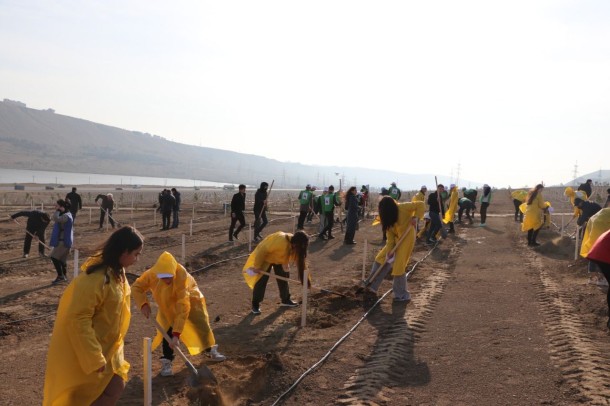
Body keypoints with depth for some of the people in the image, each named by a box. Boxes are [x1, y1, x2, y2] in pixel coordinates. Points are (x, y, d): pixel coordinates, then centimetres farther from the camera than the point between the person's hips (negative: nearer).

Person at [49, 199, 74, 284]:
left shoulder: (66, 216, -19)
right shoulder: (63, 215, 13)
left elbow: (56, 219, -35)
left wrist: (57, 210, -22)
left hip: (64, 241, -10)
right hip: (61, 240, 10)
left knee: (54, 257, -11)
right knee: (61, 259, 15)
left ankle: (60, 276, -6)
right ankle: (64, 277, 23)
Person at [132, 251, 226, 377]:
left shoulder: (182, 276, -46)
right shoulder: (152, 273, -36)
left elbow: (183, 307, -46)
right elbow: (136, 287, -19)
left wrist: (177, 333, -48)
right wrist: (143, 304, -37)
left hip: (189, 299, -2)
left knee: (202, 324, 9)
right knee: (167, 329, -13)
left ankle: (210, 349, 34)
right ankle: (166, 361, 1)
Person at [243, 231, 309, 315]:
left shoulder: (296, 247, -17)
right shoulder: (280, 241, -41)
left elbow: (301, 262, -9)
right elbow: (263, 251, -35)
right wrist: (257, 266, -25)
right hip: (265, 257, -7)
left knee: (284, 278, 9)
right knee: (261, 280, -11)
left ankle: (286, 300, 27)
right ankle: (255, 305, -1)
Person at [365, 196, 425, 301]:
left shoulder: (403, 207, -20)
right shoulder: (388, 217, -1)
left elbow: (421, 205, -15)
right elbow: (390, 234, -3)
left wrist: (416, 217, -28)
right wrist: (389, 250, -11)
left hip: (407, 238, -7)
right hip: (395, 239, 7)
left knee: (398, 266, -9)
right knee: (381, 258, 7)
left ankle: (403, 295, 3)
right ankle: (372, 286, 18)